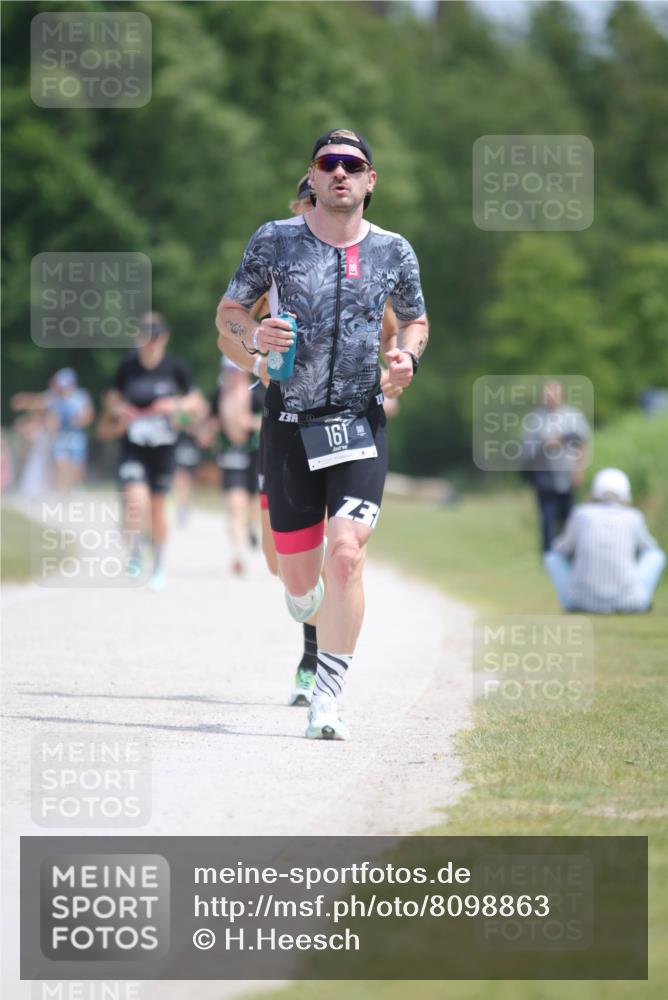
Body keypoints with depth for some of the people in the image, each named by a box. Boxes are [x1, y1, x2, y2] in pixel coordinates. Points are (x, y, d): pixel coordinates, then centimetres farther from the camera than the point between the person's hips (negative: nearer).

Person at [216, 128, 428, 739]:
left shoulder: (393, 252, 3)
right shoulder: (274, 242, 0)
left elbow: (414, 320, 19)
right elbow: (227, 314, 9)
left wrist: (408, 356, -2)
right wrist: (254, 337, -13)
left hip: (361, 425, -1)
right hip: (290, 421, 1)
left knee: (346, 553, -20)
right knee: (298, 576, 7)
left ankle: (328, 698, -13)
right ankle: (315, 630, 46)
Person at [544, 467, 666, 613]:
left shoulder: (581, 514, 6)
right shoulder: (633, 517, 8)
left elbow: (562, 549, 21)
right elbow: (648, 548, 28)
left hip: (583, 601, 0)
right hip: (627, 601, 0)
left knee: (552, 556, 24)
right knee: (656, 555, 24)